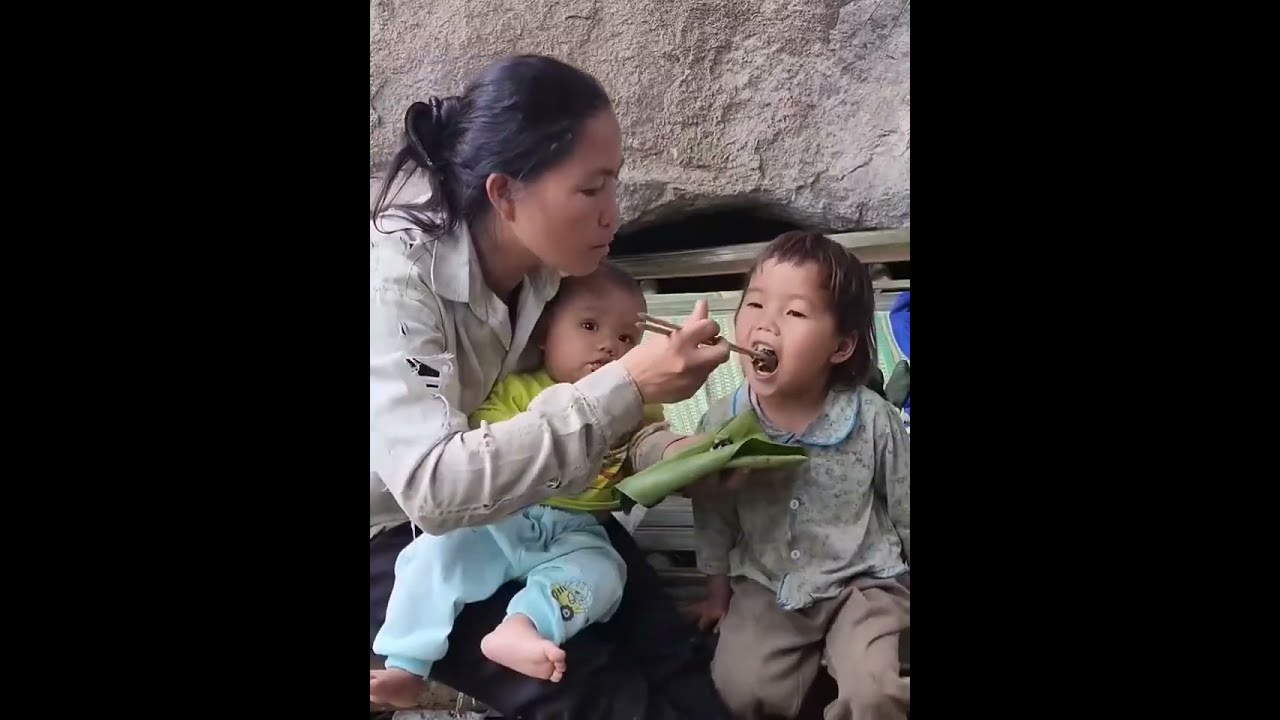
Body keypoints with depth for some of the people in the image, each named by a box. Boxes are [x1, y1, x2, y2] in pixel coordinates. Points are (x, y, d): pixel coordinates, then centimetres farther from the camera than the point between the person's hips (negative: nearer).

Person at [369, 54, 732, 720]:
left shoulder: (547, 265, -9)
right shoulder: (393, 283, -29)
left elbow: (561, 408, -1)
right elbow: (432, 487, -39)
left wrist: (669, 453, -20)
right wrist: (626, 386, -41)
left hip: (497, 509, 6)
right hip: (392, 540, -5)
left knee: (665, 654, -5)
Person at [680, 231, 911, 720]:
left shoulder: (874, 420, -16)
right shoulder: (722, 423, -11)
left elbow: (906, 511, -2)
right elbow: (713, 517, 4)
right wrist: (719, 592, 12)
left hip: (864, 583, -2)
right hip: (766, 588, 2)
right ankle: (816, 657, 13)